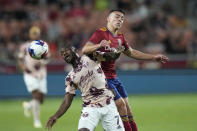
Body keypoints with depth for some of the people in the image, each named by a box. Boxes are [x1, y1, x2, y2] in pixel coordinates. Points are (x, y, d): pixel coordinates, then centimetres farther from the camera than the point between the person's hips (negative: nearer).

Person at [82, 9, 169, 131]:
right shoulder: (100, 33, -12)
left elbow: (131, 52, 27)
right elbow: (85, 50, -22)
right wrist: (99, 45, -42)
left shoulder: (120, 37, 12)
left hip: (113, 77, 8)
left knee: (126, 105, 7)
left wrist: (153, 57, 25)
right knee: (120, 104, -12)